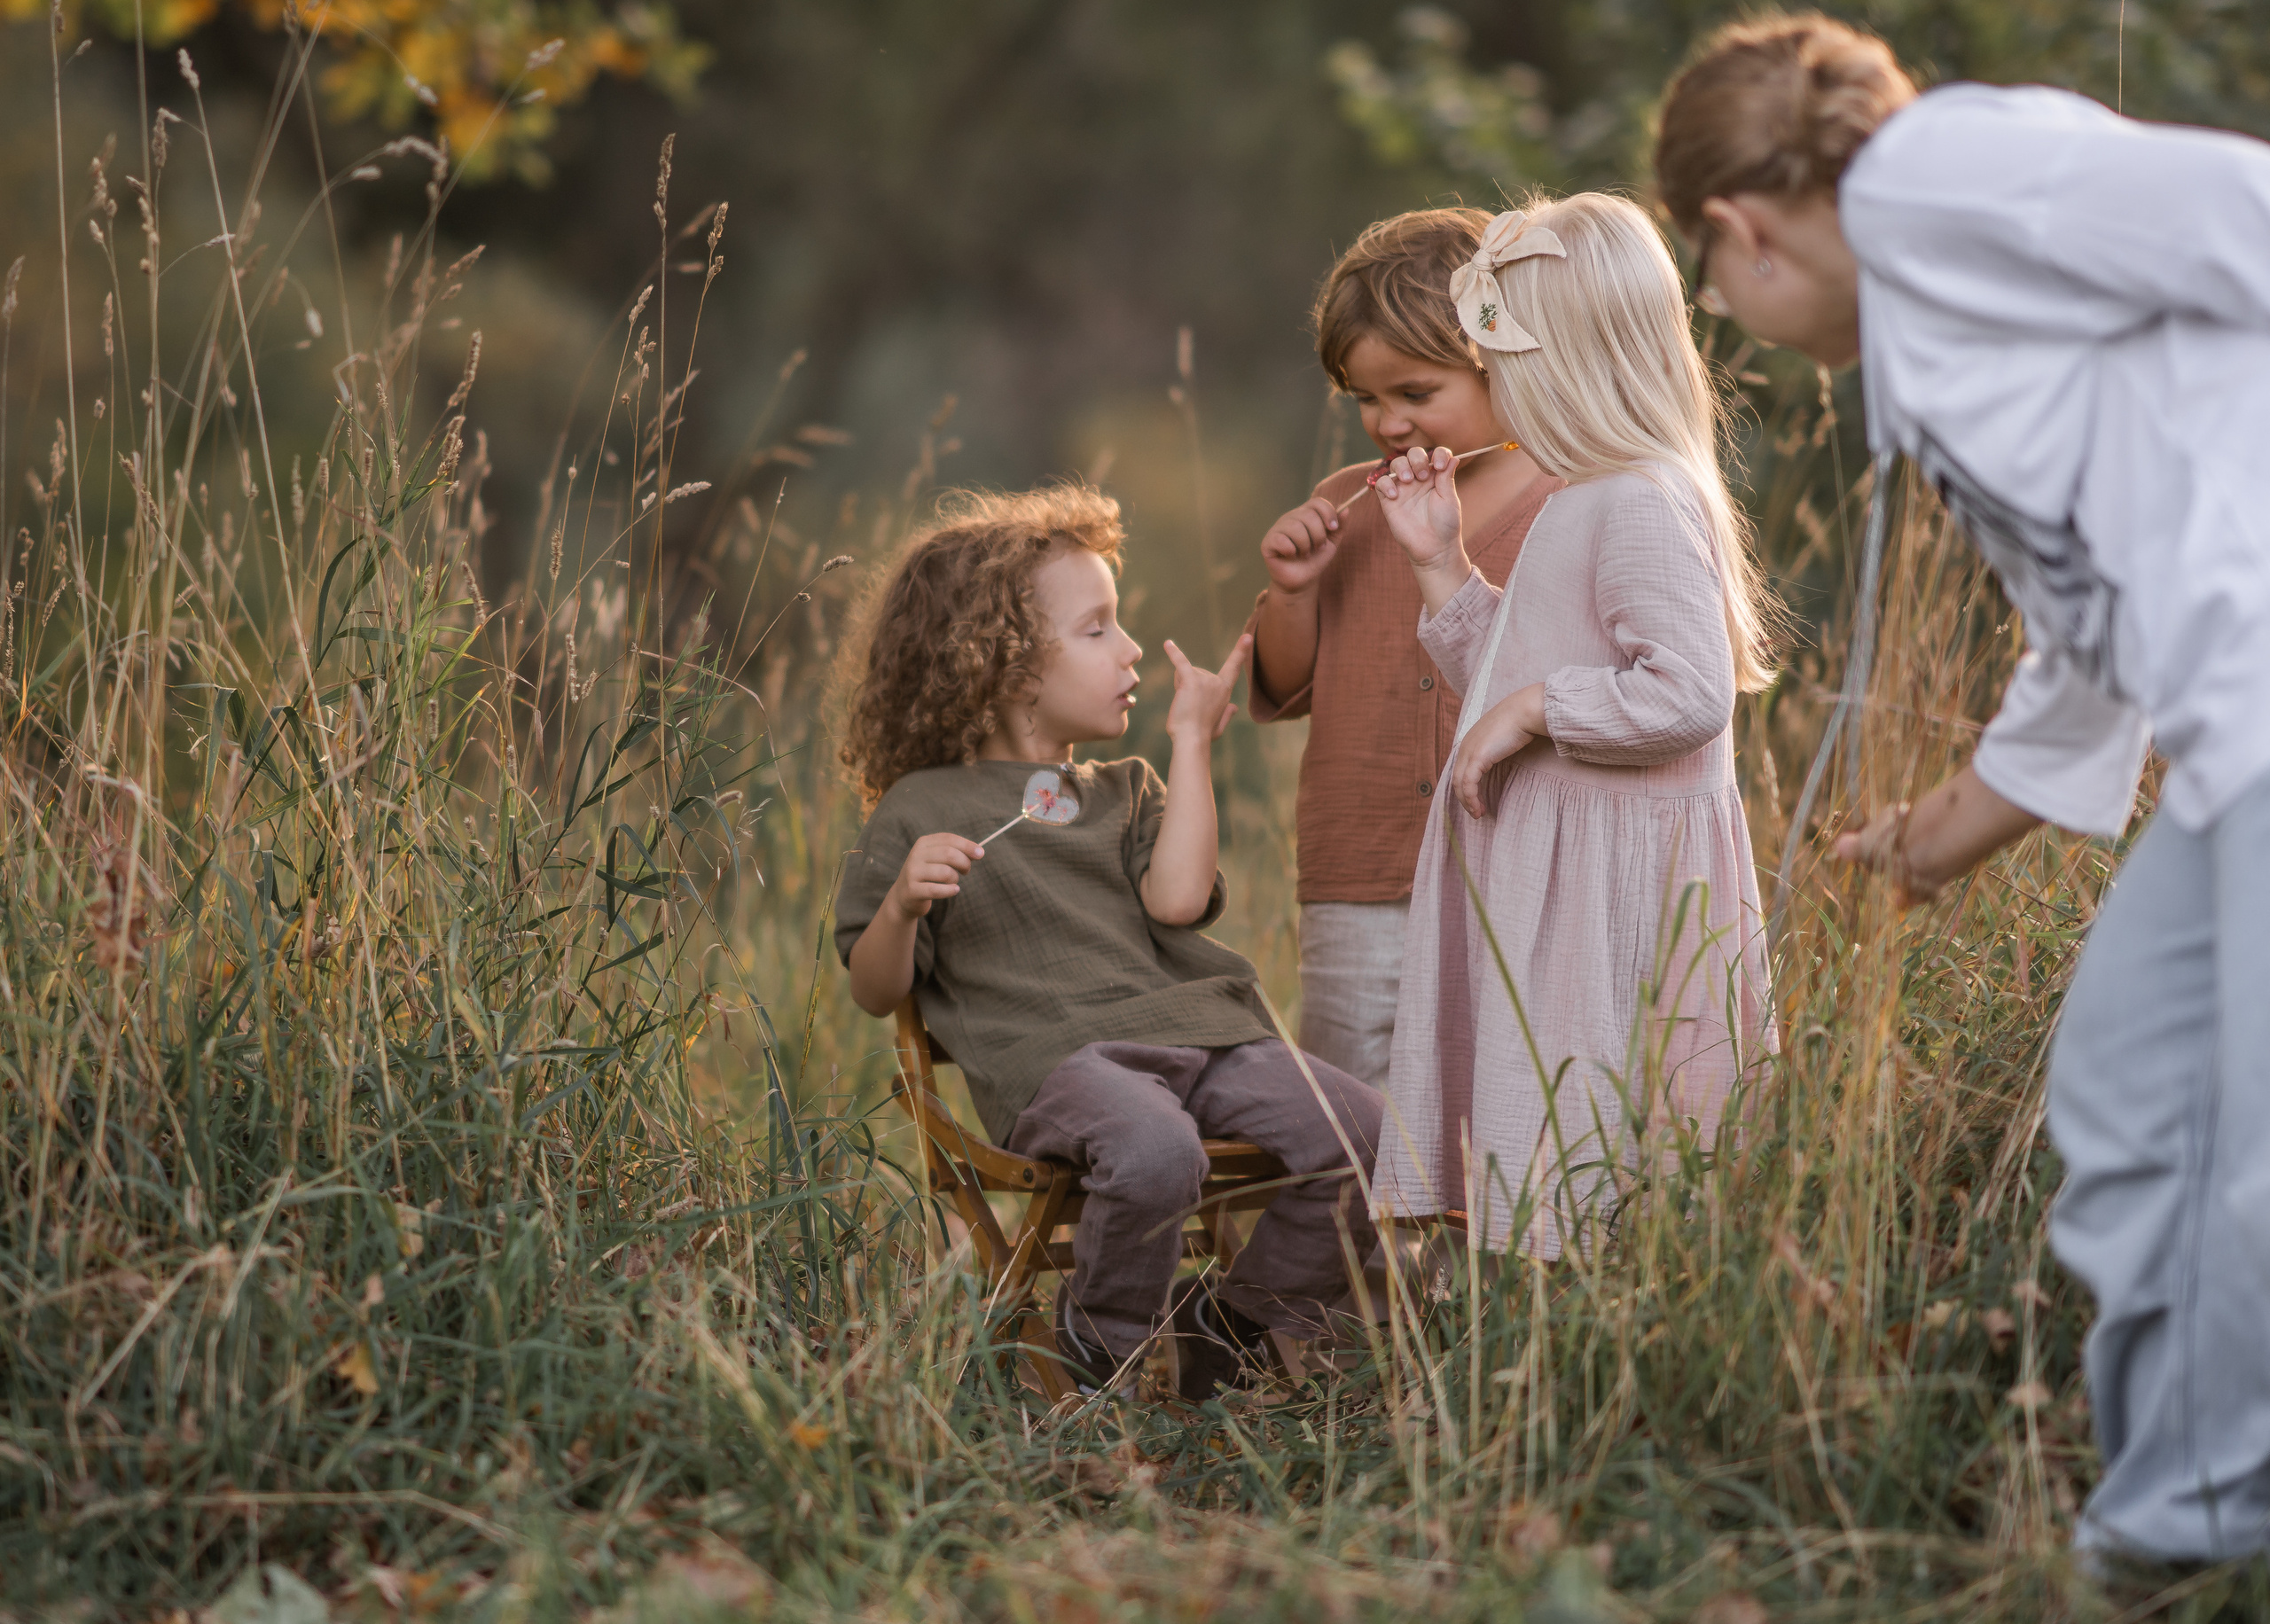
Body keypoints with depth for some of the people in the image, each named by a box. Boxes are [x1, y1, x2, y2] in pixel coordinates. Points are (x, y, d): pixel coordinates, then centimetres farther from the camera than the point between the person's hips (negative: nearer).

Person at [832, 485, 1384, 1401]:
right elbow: (876, 992, 8)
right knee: (1156, 1152, -38)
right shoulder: (918, 813, 10)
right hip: (1051, 1053, -5)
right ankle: (1099, 1352, -11)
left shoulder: (1127, 793, 24)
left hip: (1196, 1030, 5)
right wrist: (903, 904, -13)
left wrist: (1192, 742, 9)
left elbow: (1177, 899, 1)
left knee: (1361, 1135, -16)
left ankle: (1236, 1326, 3)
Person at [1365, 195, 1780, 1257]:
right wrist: (1442, 565, 20)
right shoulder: (1580, 503, 18)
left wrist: (1533, 709, -19)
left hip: (1608, 881, -10)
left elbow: (1690, 694, -26)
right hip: (1541, 870, 10)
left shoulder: (1641, 504, -15)